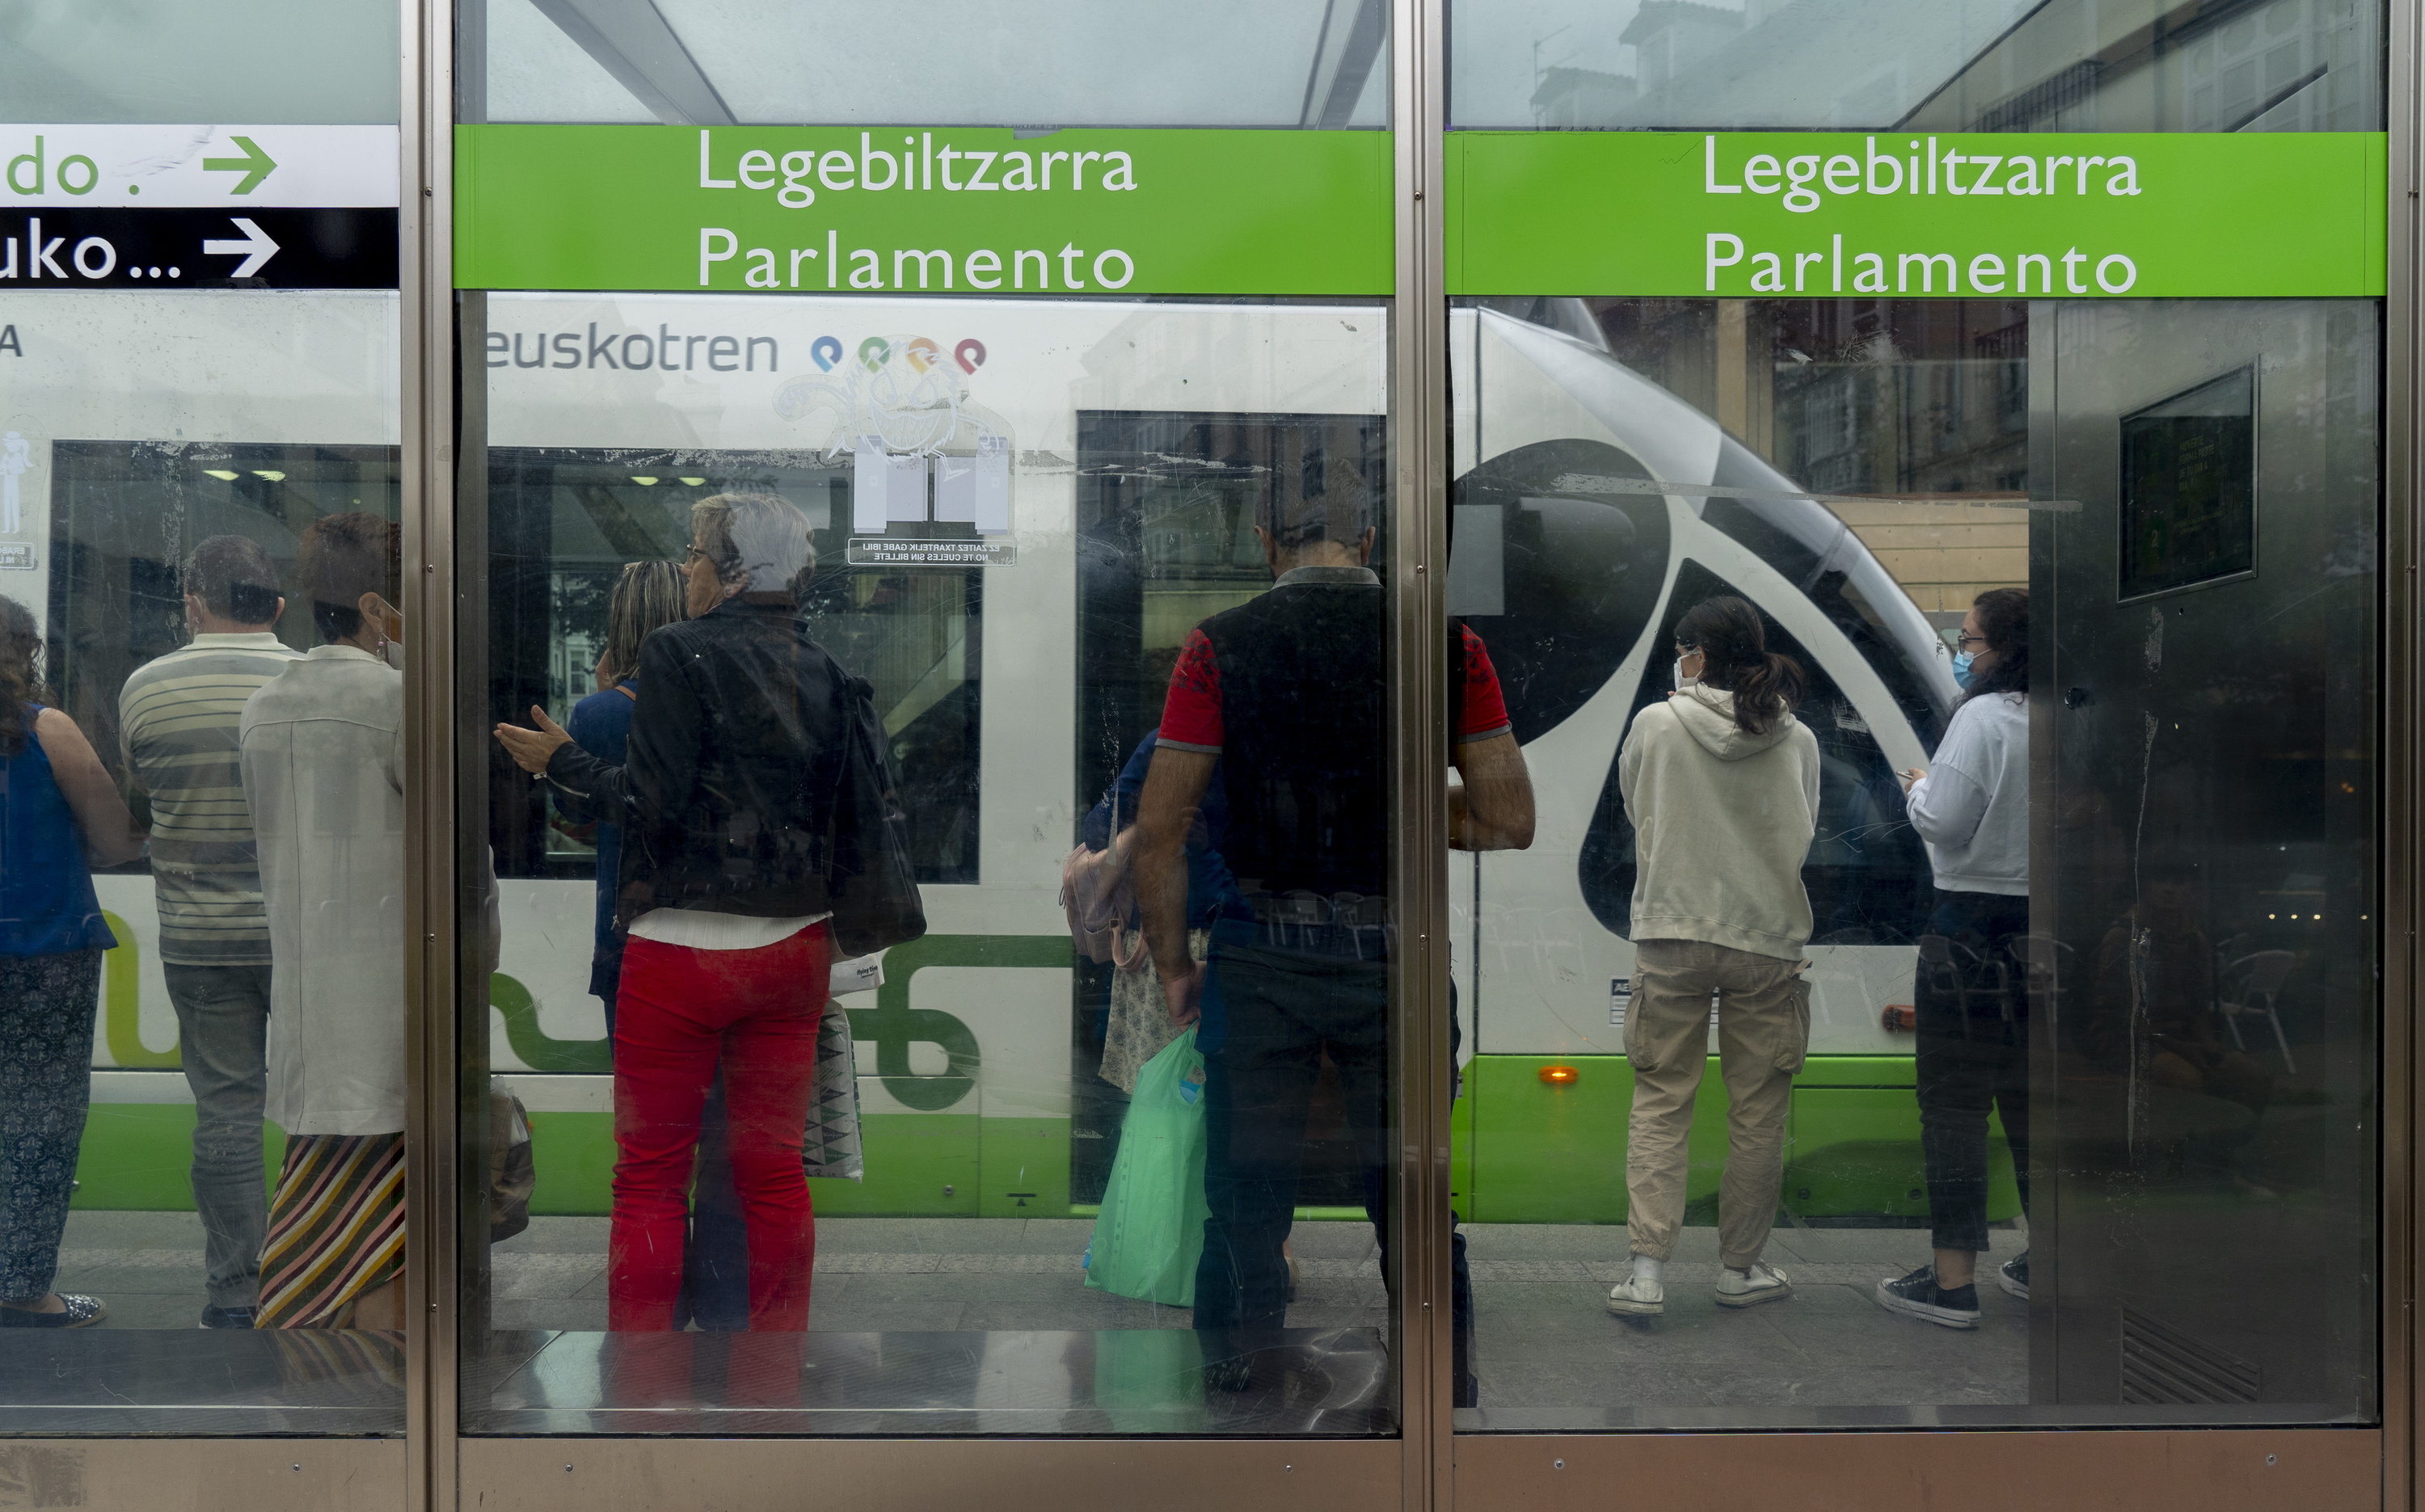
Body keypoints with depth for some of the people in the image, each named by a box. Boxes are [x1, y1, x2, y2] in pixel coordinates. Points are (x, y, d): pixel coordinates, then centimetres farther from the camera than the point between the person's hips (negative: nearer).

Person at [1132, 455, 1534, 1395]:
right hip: (1399, 958, 1)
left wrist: (1174, 968, 5)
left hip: (1262, 959, -1)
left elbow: (1159, 830, -5)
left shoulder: (1222, 645, -3)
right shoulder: (1447, 642, 0)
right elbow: (1509, 822, -1)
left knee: (1248, 1203, 11)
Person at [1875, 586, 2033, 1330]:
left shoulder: (1983, 717, -14)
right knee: (2031, 1094, 16)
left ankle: (1952, 1279, 0)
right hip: (2042, 923, 7)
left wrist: (1918, 787, 2)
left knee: (1953, 1100, -2)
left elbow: (1943, 822, -19)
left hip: (1975, 922, -7)